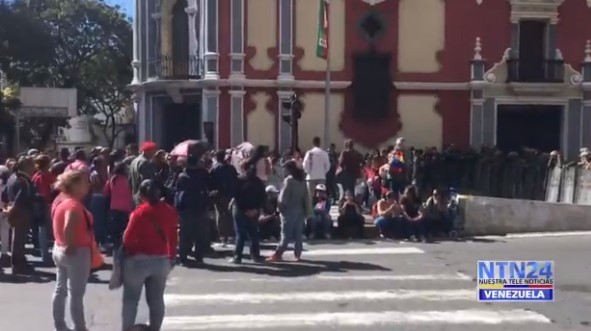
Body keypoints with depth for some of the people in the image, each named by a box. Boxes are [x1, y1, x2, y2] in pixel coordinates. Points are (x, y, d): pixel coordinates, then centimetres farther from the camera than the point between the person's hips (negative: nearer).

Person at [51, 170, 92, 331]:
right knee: (76, 294, 0)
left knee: (60, 289, 17)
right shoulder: (74, 205, -23)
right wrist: (71, 246, -24)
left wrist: (63, 244, 14)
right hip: (77, 252, -10)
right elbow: (68, 228, -37)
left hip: (58, 249, 10)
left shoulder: (61, 201, 7)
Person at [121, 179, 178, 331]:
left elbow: (129, 236, -12)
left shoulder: (140, 212, -13)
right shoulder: (170, 211, 1)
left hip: (138, 259, -4)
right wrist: (171, 258, 13)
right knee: (156, 299, 11)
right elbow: (173, 238, 4)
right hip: (161, 260, 4)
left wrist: (126, 253, 4)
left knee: (131, 298, 7)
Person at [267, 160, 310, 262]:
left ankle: (278, 253, -7)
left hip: (290, 209, -6)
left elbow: (284, 197, -13)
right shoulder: (302, 179, 9)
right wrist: (307, 209, 12)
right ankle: (297, 254, 8)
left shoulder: (289, 180, -13)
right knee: (298, 233, 8)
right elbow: (306, 196, 10)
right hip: (300, 209, 6)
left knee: (286, 233, -7)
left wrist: (280, 206, 1)